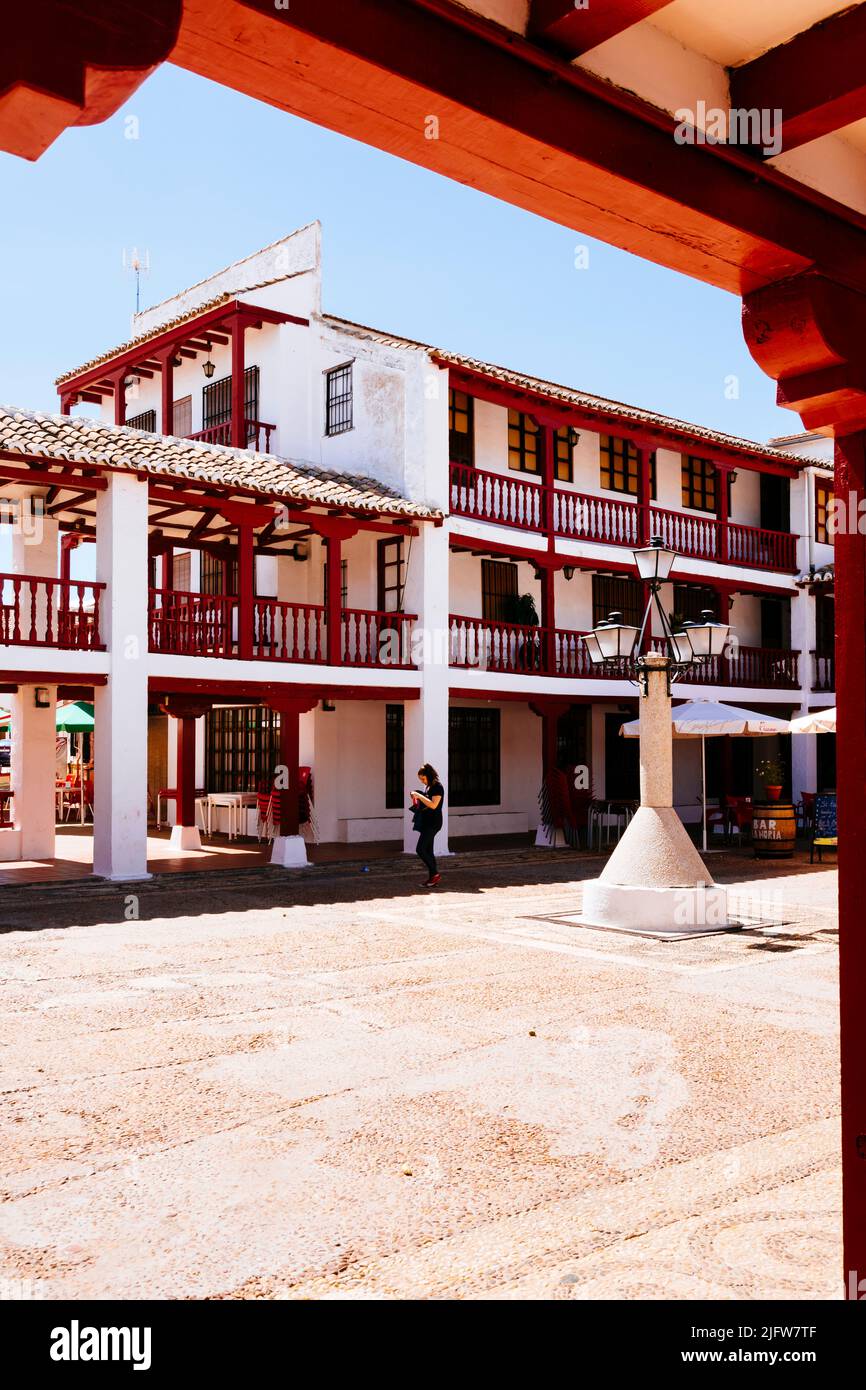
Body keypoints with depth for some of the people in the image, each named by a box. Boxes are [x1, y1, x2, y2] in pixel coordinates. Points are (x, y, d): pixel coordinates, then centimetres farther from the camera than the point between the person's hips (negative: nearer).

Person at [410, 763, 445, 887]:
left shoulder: (437, 787, -13)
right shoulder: (428, 787, 15)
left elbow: (433, 805, -22)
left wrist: (419, 796, -19)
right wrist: (417, 798, 9)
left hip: (433, 822, -10)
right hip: (426, 822, 10)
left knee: (420, 850, -13)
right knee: (428, 851, 9)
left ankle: (435, 873, -5)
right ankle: (432, 878, 12)